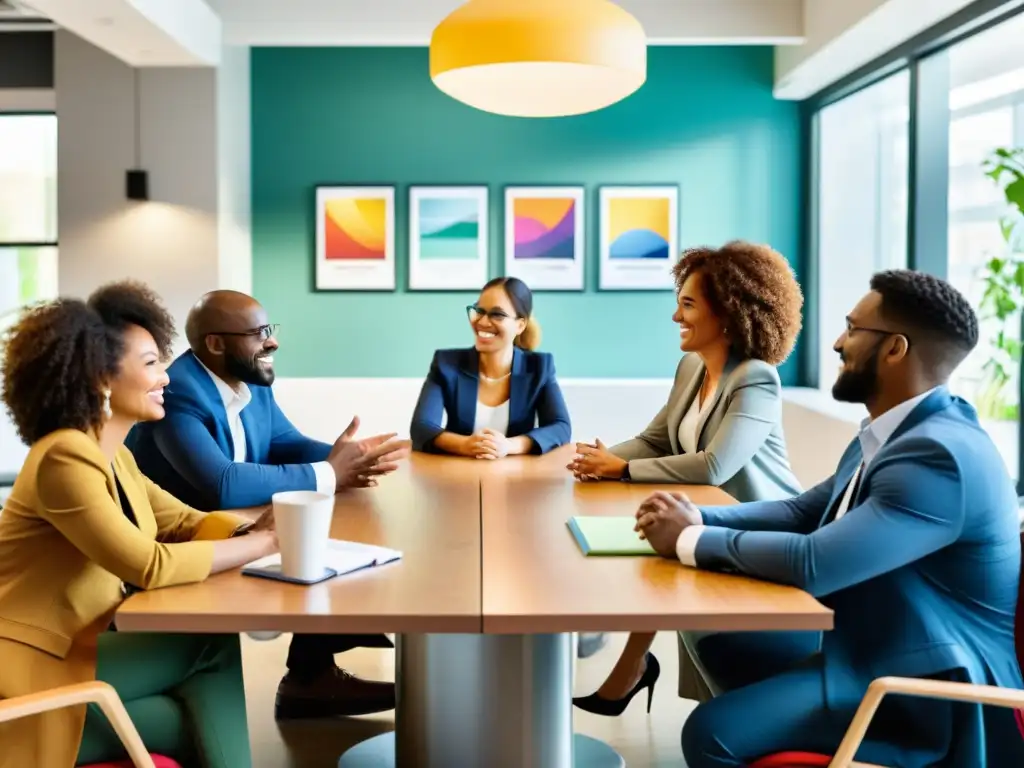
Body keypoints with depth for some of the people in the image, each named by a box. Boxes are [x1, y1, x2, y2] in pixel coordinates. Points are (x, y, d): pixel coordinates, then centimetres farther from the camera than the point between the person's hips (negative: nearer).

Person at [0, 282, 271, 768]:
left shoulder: (113, 456, 10)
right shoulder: (66, 457, -22)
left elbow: (186, 522, 12)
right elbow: (150, 566, -28)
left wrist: (257, 527, -8)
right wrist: (262, 544, -19)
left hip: (79, 647, 9)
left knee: (207, 719, -6)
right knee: (213, 643, -15)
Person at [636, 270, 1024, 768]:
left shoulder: (939, 455, -25)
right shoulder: (896, 432, 8)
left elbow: (812, 563, -31)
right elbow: (804, 511, 14)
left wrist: (691, 540, -16)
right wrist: (698, 518, -3)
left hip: (929, 690, -10)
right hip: (874, 644, 10)